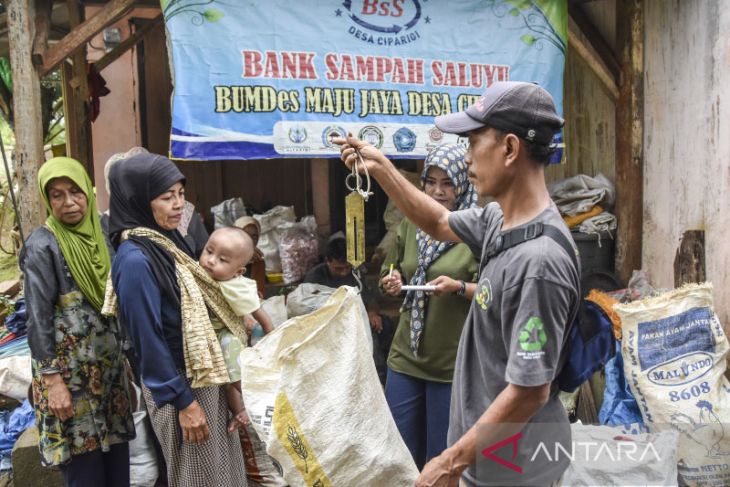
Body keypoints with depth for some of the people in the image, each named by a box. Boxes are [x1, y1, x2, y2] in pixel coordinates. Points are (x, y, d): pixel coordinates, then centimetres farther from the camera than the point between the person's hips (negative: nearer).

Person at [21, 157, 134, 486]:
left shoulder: (98, 234, 7)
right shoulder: (42, 247, -11)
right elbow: (38, 320, -13)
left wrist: (122, 357, 13)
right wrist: (53, 379, -15)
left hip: (109, 365, 6)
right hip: (70, 371, -6)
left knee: (118, 457, 11)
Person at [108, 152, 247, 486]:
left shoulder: (165, 240, 3)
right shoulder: (135, 259, -23)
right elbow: (148, 338, -21)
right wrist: (182, 401, -18)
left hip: (202, 373, 8)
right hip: (178, 382, -8)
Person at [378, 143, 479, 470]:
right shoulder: (411, 224, 7)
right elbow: (388, 275, 17)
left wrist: (459, 287, -24)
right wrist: (391, 282, -4)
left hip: (453, 362, -4)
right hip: (406, 355, 5)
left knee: (442, 456, 11)